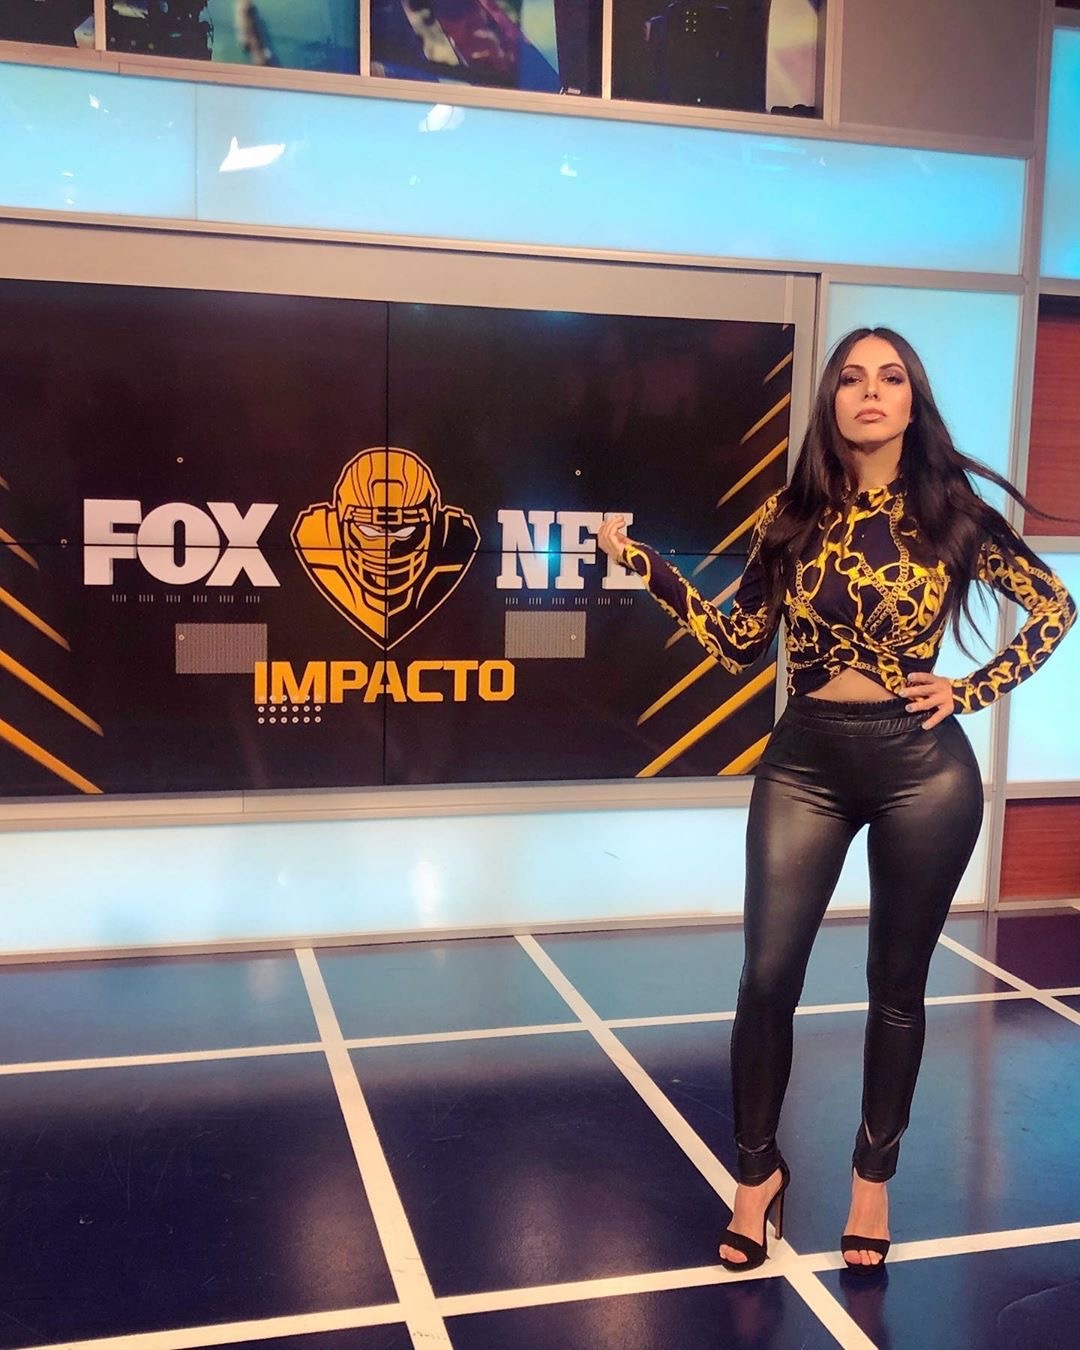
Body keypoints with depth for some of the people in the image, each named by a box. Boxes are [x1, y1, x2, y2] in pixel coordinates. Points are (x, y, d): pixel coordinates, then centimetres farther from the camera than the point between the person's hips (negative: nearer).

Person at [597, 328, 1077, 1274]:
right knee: (768, 975, 0)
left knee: (898, 981, 11)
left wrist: (971, 691, -3)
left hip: (920, 767, -1)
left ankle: (873, 1177, 30)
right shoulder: (793, 514, 2)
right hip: (805, 761, 1)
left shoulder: (951, 510, -3)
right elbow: (741, 645, 3)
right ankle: (758, 1171, 22)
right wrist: (648, 566, -2)